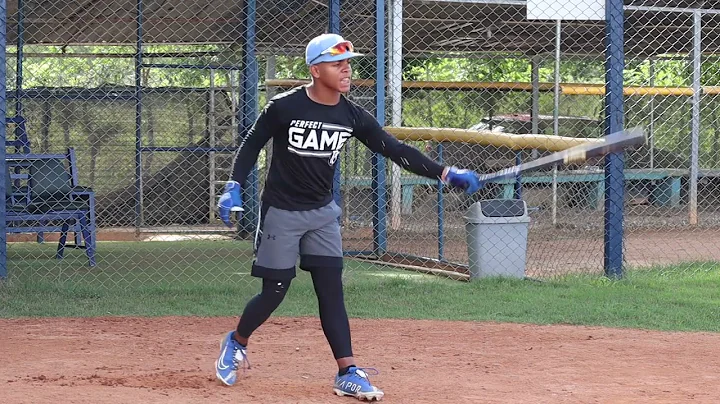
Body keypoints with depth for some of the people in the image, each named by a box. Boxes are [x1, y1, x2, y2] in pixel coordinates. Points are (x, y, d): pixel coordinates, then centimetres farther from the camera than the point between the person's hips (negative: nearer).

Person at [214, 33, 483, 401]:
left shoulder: (352, 116, -4)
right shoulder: (284, 107, -17)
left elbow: (394, 149, -5)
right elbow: (251, 145, -5)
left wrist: (445, 173, -13)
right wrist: (234, 187, -16)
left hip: (322, 212, 4)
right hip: (281, 212, -4)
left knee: (331, 290, -1)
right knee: (274, 291, 0)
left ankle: (347, 373, -2)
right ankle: (236, 343, 27)